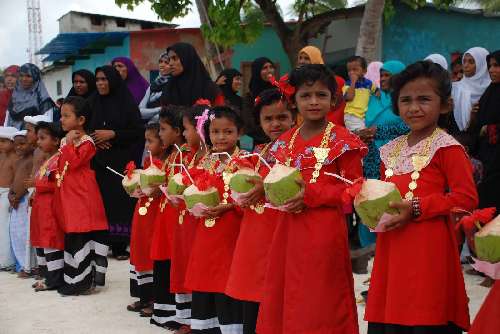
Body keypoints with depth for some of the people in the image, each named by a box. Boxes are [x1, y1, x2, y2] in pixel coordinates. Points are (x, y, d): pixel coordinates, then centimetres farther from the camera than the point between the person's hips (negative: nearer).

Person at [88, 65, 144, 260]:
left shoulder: (127, 103, 0)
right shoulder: (93, 103, 12)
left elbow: (139, 131, -4)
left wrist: (112, 134, -12)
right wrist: (94, 139, -4)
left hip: (122, 161, -3)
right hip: (99, 161, 3)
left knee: (121, 200, -5)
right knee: (102, 200, -3)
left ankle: (120, 245, 1)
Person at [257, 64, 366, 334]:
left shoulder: (342, 140, -6)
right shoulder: (285, 142, 11)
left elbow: (354, 187, -9)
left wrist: (311, 195, -17)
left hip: (325, 230, -6)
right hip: (289, 227, 6)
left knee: (320, 300, 1)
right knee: (285, 295, 12)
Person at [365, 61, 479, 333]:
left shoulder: (447, 147, -8)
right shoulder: (390, 150, 14)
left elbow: (466, 198, -14)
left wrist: (416, 208, -17)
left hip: (429, 251, -6)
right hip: (392, 249, 7)